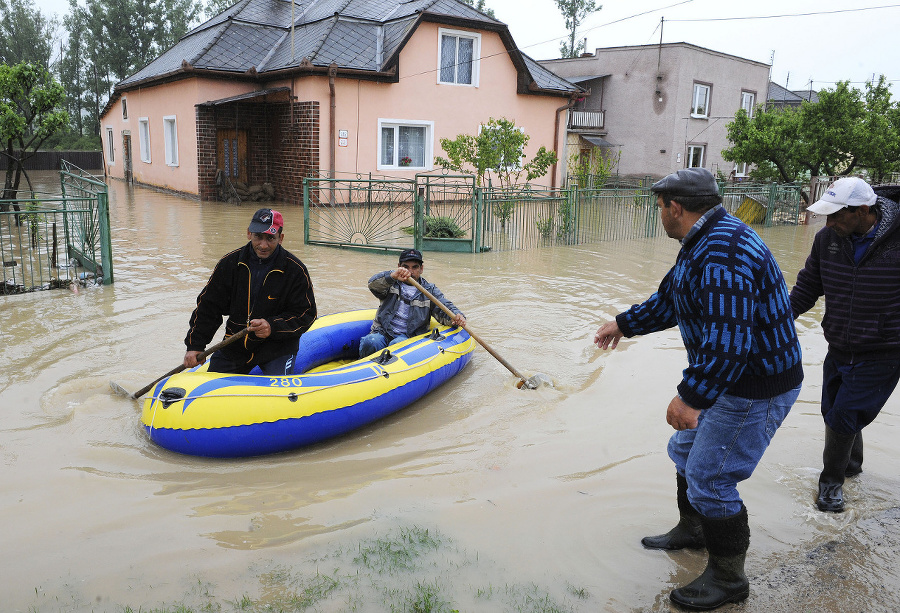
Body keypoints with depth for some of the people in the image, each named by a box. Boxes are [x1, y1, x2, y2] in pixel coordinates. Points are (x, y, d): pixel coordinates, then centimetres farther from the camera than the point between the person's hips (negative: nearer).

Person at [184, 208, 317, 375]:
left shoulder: (295, 270, -11)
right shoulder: (230, 263, -2)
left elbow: (306, 314, -9)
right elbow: (208, 306, 5)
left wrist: (272, 327, -25)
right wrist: (194, 345, -2)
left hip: (278, 345, -4)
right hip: (236, 342, 4)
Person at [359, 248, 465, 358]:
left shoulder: (429, 290, 14)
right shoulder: (391, 282, 11)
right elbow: (373, 285, -10)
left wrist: (457, 317, -22)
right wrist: (393, 276, -32)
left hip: (409, 337, 0)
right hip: (382, 332, 0)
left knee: (398, 345, -34)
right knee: (370, 342, -32)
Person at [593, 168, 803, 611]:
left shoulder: (723, 255, -29)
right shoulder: (704, 242, 8)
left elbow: (727, 341, -35)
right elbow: (669, 300, 20)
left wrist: (690, 397, -34)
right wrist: (624, 324, 26)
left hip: (756, 388, -11)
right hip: (729, 377, 11)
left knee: (709, 478, -1)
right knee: (686, 450, 23)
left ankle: (727, 577, 20)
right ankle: (692, 530, 46)